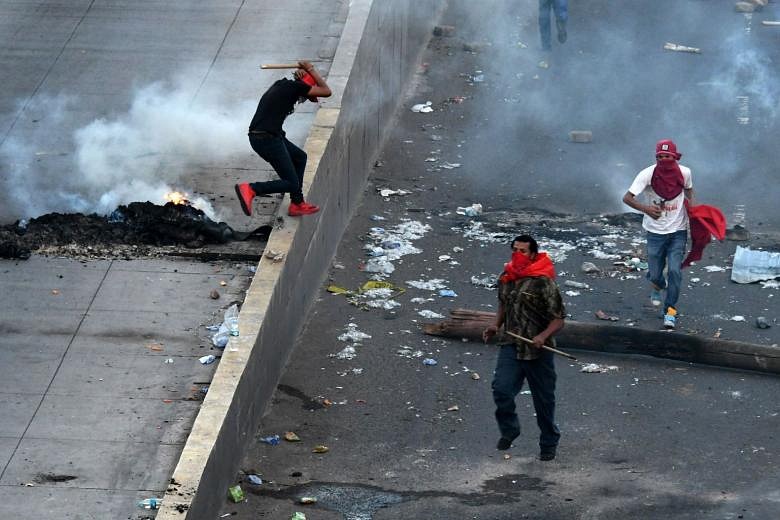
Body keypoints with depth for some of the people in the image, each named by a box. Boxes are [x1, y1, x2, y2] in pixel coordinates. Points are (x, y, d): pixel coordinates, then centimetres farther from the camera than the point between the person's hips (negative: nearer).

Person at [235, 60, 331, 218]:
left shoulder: (283, 85, 16)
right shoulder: (294, 87, -10)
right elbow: (326, 91, -3)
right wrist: (311, 69, 7)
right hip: (266, 139, -10)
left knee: (300, 157, 25)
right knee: (291, 183, -4)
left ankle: (297, 205, 27)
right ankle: (250, 189, -14)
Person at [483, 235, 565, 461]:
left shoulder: (543, 283, -15)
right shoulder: (506, 278, 4)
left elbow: (558, 319, -12)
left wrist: (543, 336, -29)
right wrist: (496, 326, 4)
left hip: (538, 350, -4)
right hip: (511, 346, 4)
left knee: (544, 398, 9)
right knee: (501, 389, -14)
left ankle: (549, 443, 28)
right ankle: (508, 430, 11)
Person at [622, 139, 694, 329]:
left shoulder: (684, 173, -7)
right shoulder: (648, 174, -16)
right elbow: (627, 197, -21)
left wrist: (692, 206, -4)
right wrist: (646, 209, -38)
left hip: (678, 231, 1)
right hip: (656, 232, -1)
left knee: (675, 270, -12)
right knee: (655, 274, 8)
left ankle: (670, 310, 3)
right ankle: (658, 286, 47)